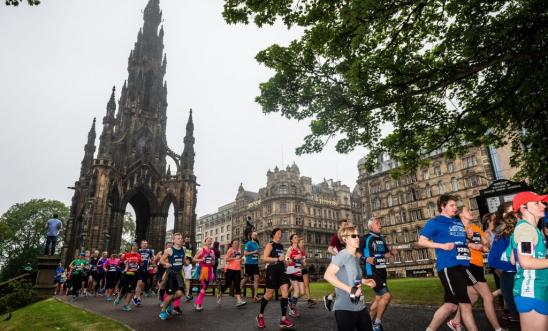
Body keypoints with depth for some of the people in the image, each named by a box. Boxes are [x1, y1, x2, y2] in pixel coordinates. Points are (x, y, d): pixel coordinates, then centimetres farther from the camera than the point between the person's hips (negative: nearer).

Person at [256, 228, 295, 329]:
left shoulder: (281, 246, 16)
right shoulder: (270, 245, -6)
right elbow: (264, 258, -18)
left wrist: (285, 260, 13)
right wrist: (278, 259, -23)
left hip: (281, 271, 7)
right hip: (272, 271, -6)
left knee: (285, 292, -7)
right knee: (269, 294, 2)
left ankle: (283, 319, -5)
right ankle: (260, 316, 23)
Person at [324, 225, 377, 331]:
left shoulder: (356, 257, 12)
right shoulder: (342, 255, -14)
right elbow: (327, 275, -23)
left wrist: (365, 281, 9)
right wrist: (350, 289, -24)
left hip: (360, 306, 9)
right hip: (345, 308, -9)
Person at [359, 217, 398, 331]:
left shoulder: (382, 238, 13)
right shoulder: (365, 238, -9)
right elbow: (356, 253, -11)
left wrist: (392, 253, 3)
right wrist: (366, 259, -25)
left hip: (382, 272, 8)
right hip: (371, 272, -8)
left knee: (379, 298, 13)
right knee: (387, 295, -16)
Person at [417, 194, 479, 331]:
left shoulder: (459, 222, 17)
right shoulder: (435, 222, -4)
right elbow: (421, 241, -7)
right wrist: (442, 246, -16)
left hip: (462, 265, 8)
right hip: (448, 266, -8)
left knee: (452, 303, 11)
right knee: (465, 305, -9)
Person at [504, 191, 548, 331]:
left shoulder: (525, 227, 15)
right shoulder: (526, 227, -14)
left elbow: (513, 260, 19)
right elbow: (526, 262, -24)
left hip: (532, 290, 10)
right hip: (531, 292, -10)